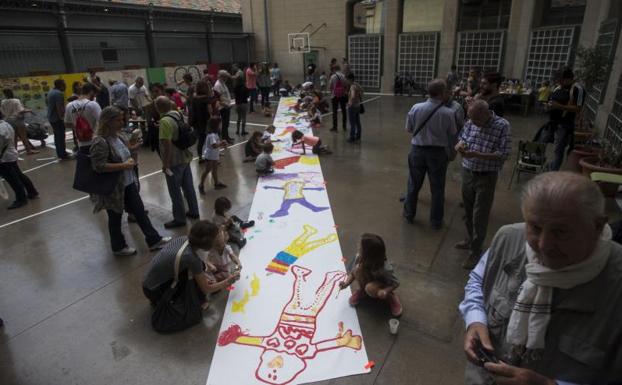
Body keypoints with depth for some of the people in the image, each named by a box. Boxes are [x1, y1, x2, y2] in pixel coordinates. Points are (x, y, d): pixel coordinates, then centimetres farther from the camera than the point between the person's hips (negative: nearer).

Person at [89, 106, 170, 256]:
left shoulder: (118, 136, 4)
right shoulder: (100, 142, -23)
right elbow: (99, 166, -29)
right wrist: (123, 165, -26)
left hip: (129, 183, 8)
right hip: (113, 188, -8)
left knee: (140, 211, 12)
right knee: (115, 218, 11)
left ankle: (154, 240, 22)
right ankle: (119, 247, 30)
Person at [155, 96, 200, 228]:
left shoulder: (165, 121, -23)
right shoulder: (178, 114, 3)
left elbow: (167, 144, -25)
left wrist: (165, 164, -18)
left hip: (174, 162, -8)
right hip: (185, 157, 8)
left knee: (175, 192, 5)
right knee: (188, 187, 18)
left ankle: (179, 219, 16)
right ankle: (193, 212, 31)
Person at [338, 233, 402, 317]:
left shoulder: (385, 269, -38)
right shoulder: (360, 258, -26)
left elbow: (396, 283, -24)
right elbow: (353, 272, -12)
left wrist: (385, 291, -42)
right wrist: (346, 283, -30)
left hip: (383, 286, -4)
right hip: (369, 280, 4)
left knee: (370, 288, -37)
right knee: (358, 269, -27)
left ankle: (391, 297, -5)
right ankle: (362, 290, 4)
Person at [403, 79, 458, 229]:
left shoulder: (416, 108, -11)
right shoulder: (449, 113, -15)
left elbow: (409, 129, 1)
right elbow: (453, 135, -3)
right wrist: (449, 151, 15)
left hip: (417, 150, 2)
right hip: (438, 152, -2)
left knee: (414, 184, 17)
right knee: (437, 188, 12)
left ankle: (409, 214, 32)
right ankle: (436, 221, 23)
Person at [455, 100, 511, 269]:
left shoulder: (502, 126, -16)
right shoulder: (470, 122, -1)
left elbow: (504, 154, -18)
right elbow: (462, 139, 13)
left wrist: (476, 154, -27)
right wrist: (460, 145, -12)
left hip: (486, 177, -5)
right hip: (467, 173, 5)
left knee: (480, 215, 1)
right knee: (468, 210, 18)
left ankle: (476, 251, 13)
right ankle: (471, 239, 39)